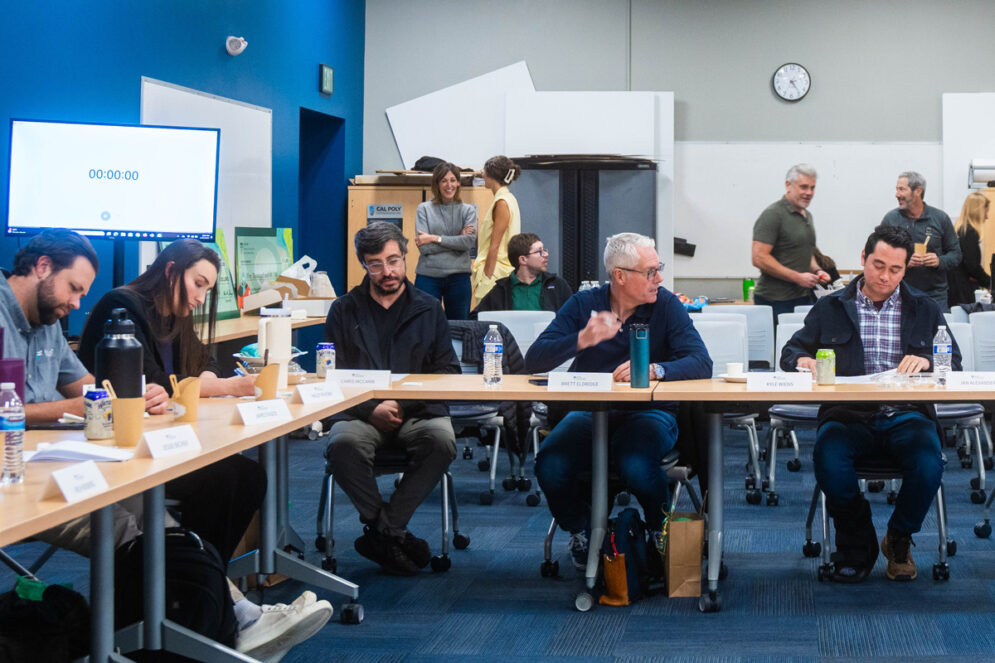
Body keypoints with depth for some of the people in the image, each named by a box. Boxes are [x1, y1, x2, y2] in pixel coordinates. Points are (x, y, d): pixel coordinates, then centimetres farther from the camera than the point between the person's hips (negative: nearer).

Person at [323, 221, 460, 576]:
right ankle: (392, 533, -18)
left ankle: (382, 532, -22)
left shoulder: (428, 310, 15)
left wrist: (405, 402, -8)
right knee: (343, 443, -35)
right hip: (361, 413, -1)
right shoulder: (344, 310, 12)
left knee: (442, 440, -33)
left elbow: (448, 370, 9)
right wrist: (370, 409, -13)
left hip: (417, 413, 1)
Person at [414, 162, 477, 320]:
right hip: (428, 276, -1)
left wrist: (434, 238, -11)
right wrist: (457, 239, -7)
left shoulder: (468, 210, 6)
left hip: (458, 277, 1)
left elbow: (469, 241, -10)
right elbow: (424, 247, -8)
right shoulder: (424, 209, 2)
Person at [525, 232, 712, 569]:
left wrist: (654, 370, -31)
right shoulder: (583, 304, 3)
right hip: (589, 412, 2)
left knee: (636, 467, -35)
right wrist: (582, 340, -22)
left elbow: (701, 364, -13)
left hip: (648, 413, -2)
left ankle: (661, 533, -1)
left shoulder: (665, 305, -1)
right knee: (550, 466, -27)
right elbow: (534, 359, -6)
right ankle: (581, 532, 7)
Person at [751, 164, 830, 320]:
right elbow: (759, 258, -18)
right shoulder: (773, 215, -9)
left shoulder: (807, 216, 19)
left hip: (804, 296, 8)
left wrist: (817, 271, 9)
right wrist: (798, 277, -17)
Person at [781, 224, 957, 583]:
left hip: (906, 415, 0)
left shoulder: (925, 309, 17)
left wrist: (927, 361, -12)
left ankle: (898, 540, 0)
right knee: (828, 459, -35)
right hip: (848, 415, 0)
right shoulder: (830, 308, 16)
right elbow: (791, 351, 16)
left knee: (929, 465, -33)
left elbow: (954, 361, 11)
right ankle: (857, 545, -7)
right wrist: (802, 361, -9)